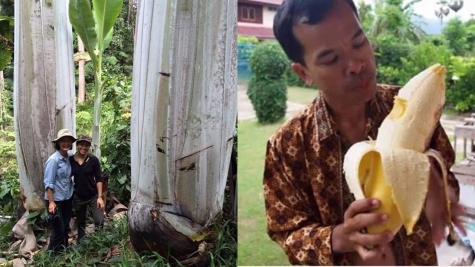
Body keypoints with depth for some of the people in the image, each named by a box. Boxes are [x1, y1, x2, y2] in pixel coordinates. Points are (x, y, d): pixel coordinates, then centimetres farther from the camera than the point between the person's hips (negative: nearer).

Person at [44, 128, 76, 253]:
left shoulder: (69, 158, 2)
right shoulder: (53, 160, -17)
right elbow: (48, 183, -17)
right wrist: (51, 202, -20)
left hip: (67, 198, 6)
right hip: (56, 200, -6)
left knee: (66, 228, 15)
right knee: (59, 230, 0)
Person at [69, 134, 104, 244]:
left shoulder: (93, 160, -9)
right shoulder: (70, 160, -5)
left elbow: (98, 179, -7)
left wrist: (100, 196, -12)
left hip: (93, 196, -1)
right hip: (78, 197, 2)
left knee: (99, 221, -10)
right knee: (81, 223, 16)